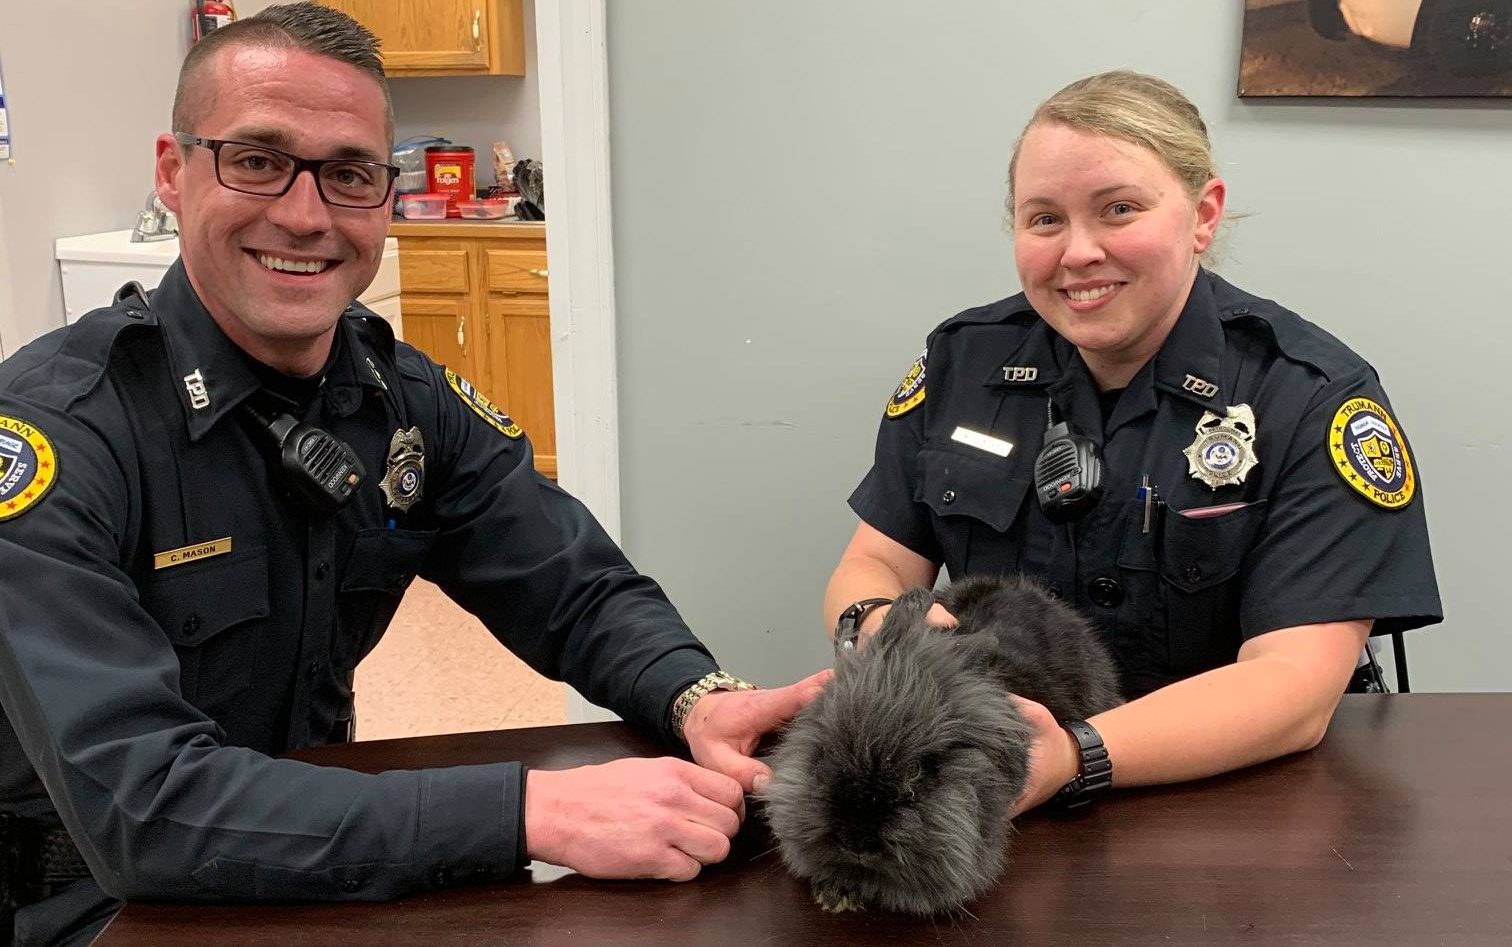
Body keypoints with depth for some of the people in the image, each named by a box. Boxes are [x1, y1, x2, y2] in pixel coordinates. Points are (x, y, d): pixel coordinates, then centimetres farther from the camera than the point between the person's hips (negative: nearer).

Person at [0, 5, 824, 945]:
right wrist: (533, 809, -40)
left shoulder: (411, 400, -5)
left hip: (317, 859, 5)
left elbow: (582, 593, -3)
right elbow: (137, 801, -32)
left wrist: (699, 700, -26)